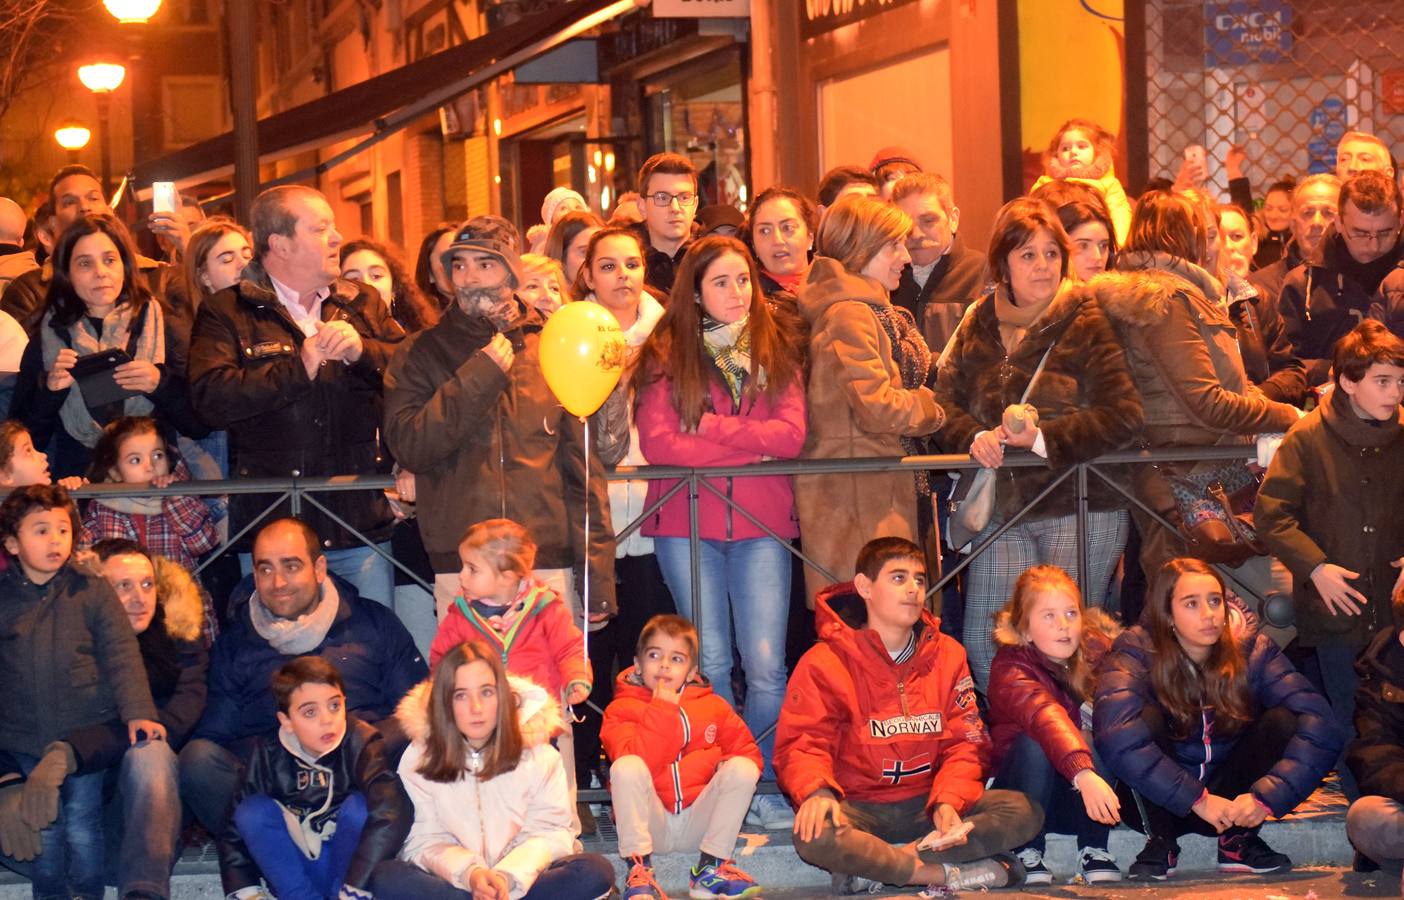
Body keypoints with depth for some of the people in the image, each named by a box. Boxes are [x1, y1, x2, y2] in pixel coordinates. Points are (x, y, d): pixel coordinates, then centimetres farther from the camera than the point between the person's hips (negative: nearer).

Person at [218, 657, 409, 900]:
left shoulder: (362, 744, -18)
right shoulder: (269, 755, -7)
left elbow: (390, 815, -33)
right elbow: (236, 831, -6)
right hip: (294, 871, 3)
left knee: (359, 804, -28)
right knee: (253, 809, -19)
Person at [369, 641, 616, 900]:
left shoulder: (537, 753, -1)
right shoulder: (418, 761, -1)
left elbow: (548, 833, -5)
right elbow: (426, 842, -4)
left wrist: (509, 876, -25)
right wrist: (469, 874, -25)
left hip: (523, 878, 1)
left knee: (596, 871, -27)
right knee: (385, 879, -30)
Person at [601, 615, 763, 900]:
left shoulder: (712, 706, 9)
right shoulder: (623, 709, -2)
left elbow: (748, 750, 10)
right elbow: (636, 762, -19)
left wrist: (732, 770, -12)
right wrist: (662, 711, -20)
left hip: (697, 822, 3)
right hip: (649, 821, -3)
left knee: (742, 767, -19)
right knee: (626, 767, -29)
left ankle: (710, 869, -17)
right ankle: (639, 871, -27)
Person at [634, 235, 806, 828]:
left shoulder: (775, 354, 12)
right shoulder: (667, 355, 5)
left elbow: (791, 435, -3)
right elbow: (657, 442, -8)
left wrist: (711, 426, -9)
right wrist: (751, 444, -7)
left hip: (761, 523, 1)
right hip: (686, 524, -1)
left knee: (765, 665, -6)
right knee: (711, 663, 1)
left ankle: (766, 787, 3)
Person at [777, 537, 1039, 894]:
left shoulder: (947, 654, 7)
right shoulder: (826, 662, -4)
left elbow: (965, 743, 3)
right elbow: (802, 744, -11)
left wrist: (948, 802, -17)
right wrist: (816, 792, -35)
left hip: (926, 805, 4)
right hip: (858, 807, -4)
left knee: (1024, 812, -20)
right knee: (814, 835, -37)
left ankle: (875, 867, -24)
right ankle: (948, 873, -26)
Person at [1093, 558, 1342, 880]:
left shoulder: (1252, 651, -7)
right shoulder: (1138, 651, -14)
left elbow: (1319, 728, -20)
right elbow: (1115, 734, -34)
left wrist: (1266, 796, -33)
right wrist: (1196, 799, -36)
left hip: (1230, 800, 2)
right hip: (1160, 803, -2)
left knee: (1282, 719, -20)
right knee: (1146, 718, -28)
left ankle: (1237, 842, -7)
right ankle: (1160, 844, -13)